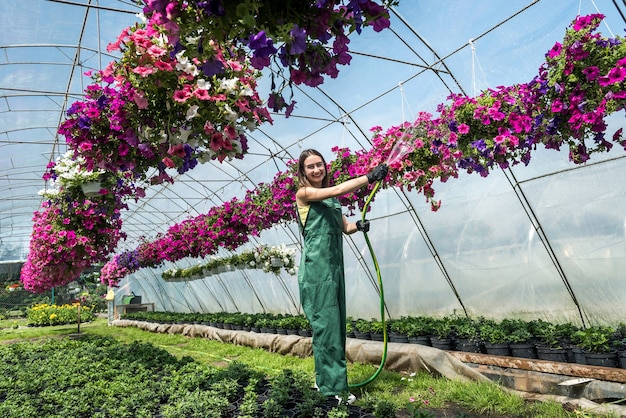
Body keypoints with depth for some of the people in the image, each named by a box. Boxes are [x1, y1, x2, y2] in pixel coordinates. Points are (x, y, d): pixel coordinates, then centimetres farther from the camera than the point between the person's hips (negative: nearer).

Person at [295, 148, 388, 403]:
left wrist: (359, 226, -7)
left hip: (335, 265, 8)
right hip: (316, 266, -7)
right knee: (326, 324, -6)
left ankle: (324, 379, 23)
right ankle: (333, 387, 3)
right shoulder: (303, 194, -3)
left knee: (335, 324, 10)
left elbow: (345, 227, 14)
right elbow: (338, 190, -16)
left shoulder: (330, 199, 19)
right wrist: (370, 176, -16)